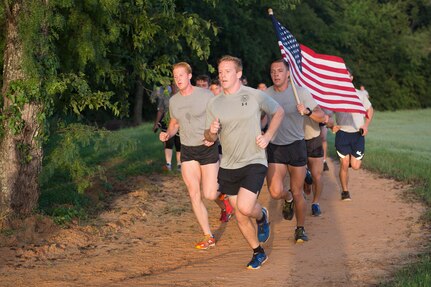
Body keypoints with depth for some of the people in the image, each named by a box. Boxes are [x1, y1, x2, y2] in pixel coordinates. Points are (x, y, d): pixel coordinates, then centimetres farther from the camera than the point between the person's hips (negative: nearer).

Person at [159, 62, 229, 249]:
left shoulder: (205, 95, -11)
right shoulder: (173, 101, 4)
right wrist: (167, 134, -2)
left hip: (207, 148, -4)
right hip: (187, 151, 4)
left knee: (209, 195, -7)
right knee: (194, 194, -2)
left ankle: (223, 192, 31)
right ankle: (208, 237, 6)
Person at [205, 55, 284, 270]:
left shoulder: (255, 96, -7)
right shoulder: (214, 104, 2)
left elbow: (279, 112, 8)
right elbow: (209, 137, 8)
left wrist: (268, 136, -5)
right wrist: (211, 132, -16)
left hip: (254, 162, -4)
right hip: (228, 167, 4)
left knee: (245, 207, -22)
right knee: (240, 217, 9)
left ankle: (262, 216, 13)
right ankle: (258, 253, 29)